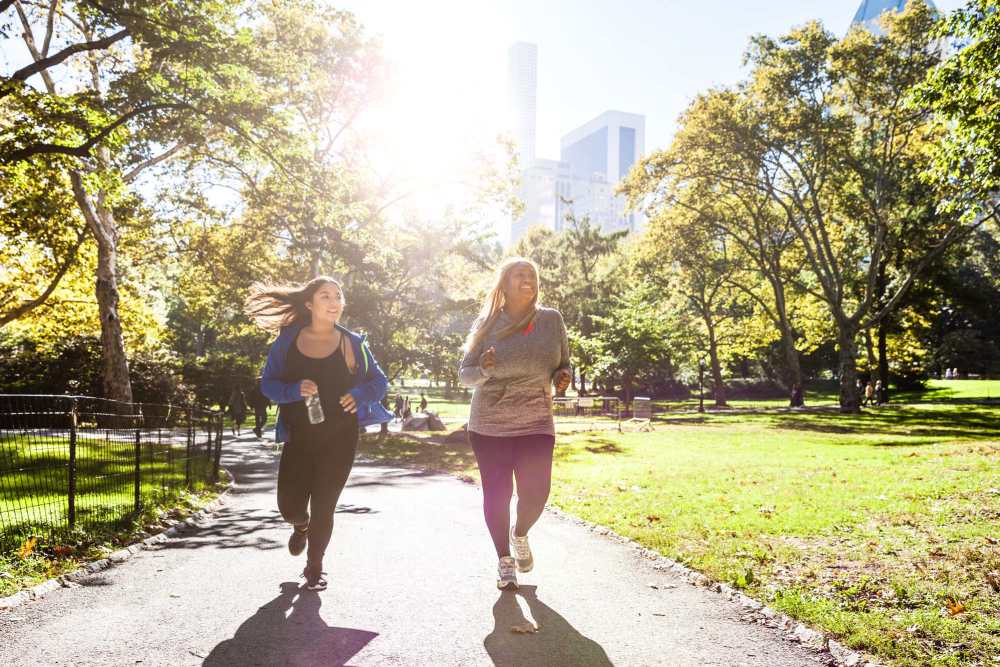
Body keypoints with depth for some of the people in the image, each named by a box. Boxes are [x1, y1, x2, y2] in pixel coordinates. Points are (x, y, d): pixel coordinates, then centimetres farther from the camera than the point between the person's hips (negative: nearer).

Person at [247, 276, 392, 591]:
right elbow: (268, 383, 0)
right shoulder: (288, 340, -1)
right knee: (289, 506, 2)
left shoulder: (352, 343, -2)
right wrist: (295, 390, -20)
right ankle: (301, 526, 41)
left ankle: (315, 567, 27)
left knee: (324, 506, 3)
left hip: (339, 440, -1)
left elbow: (379, 381, 6)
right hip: (299, 438, 1)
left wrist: (359, 395, -15)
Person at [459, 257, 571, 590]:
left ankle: (520, 534, 30)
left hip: (536, 425, 1)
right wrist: (484, 370, -22)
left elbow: (564, 364, 13)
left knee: (535, 493, -5)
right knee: (496, 494, 2)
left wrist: (563, 377, -10)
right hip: (489, 425, -1)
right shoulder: (487, 323, -3)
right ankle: (504, 560, 25)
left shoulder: (552, 320, 1)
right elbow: (464, 373, 0)